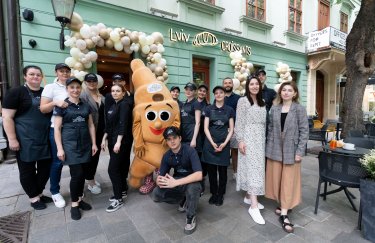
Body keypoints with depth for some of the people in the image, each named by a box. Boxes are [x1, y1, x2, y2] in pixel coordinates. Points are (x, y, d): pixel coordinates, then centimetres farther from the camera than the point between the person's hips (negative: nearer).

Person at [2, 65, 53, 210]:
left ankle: (39, 193, 31)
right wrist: (12, 139, -15)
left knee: (46, 167, 12)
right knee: (27, 169, 8)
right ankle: (33, 198, 24)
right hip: (26, 141, -5)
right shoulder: (15, 92, -6)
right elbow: (7, 117, -10)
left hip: (45, 139, 5)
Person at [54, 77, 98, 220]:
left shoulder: (86, 106, 10)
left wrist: (94, 143, 7)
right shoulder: (61, 106, -2)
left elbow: (91, 125, 12)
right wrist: (59, 148, -9)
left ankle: (79, 199, 26)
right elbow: (57, 129, -4)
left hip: (85, 144, 4)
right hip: (70, 144, -4)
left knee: (82, 173, 9)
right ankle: (74, 204, 12)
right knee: (77, 174, -6)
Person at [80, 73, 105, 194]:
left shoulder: (101, 97, 11)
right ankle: (90, 182, 19)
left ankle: (91, 178, 33)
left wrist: (105, 130, 13)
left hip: (100, 131, 7)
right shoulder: (83, 95, -10)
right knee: (90, 155, 4)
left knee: (96, 155, 16)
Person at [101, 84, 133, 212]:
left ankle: (119, 199, 3)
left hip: (122, 141, -8)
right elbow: (108, 125, 19)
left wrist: (119, 142, -23)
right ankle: (122, 191, 28)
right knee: (120, 167, 15)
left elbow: (123, 124, -19)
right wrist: (104, 139, 14)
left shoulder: (125, 104, -11)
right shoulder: (113, 106, 15)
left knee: (113, 169, -8)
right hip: (112, 140, 8)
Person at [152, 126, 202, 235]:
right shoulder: (166, 155, -8)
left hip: (191, 181, -5)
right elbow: (160, 176, -4)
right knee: (156, 194, -17)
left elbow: (198, 175, -35)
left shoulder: (190, 151, -25)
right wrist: (160, 181, -30)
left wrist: (175, 183, -40)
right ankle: (183, 200, 9)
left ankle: (191, 217, -9)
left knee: (192, 188, -39)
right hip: (176, 182, 5)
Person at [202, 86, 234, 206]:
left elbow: (231, 129, 4)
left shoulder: (229, 110, 5)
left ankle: (220, 195, 23)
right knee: (211, 170, 7)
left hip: (224, 144, 0)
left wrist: (224, 143, -8)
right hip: (210, 143, 0)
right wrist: (213, 143, -10)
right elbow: (206, 128, 0)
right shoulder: (208, 109, 4)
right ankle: (213, 193, 24)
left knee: (222, 171, 6)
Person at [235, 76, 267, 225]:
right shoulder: (243, 101, -4)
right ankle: (253, 206, -6)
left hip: (260, 139, 7)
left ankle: (249, 197, 24)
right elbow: (239, 122, -10)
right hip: (249, 139, -7)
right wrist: (240, 140, -16)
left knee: (257, 168, 10)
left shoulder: (262, 103, 15)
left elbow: (264, 123, 16)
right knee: (252, 169, -10)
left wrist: (265, 139, 12)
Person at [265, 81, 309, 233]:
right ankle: (282, 205, 31)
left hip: (291, 150, -3)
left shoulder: (299, 109, -4)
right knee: (276, 179, 10)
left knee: (288, 181, 3)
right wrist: (268, 147, 3)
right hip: (275, 149, 3)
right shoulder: (274, 109, 5)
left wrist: (300, 151, -12)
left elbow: (304, 131, -6)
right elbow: (270, 129, 7)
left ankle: (284, 214, 9)